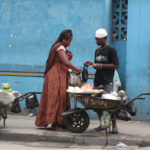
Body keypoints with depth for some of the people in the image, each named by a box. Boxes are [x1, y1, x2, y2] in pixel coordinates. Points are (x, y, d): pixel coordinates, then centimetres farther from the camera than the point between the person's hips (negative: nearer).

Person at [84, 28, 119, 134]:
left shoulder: (111, 50, -4)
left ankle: (114, 126, -7)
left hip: (107, 82, -7)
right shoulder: (97, 51, 18)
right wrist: (91, 64, 5)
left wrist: (101, 66, -15)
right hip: (97, 81, 7)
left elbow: (116, 65, -10)